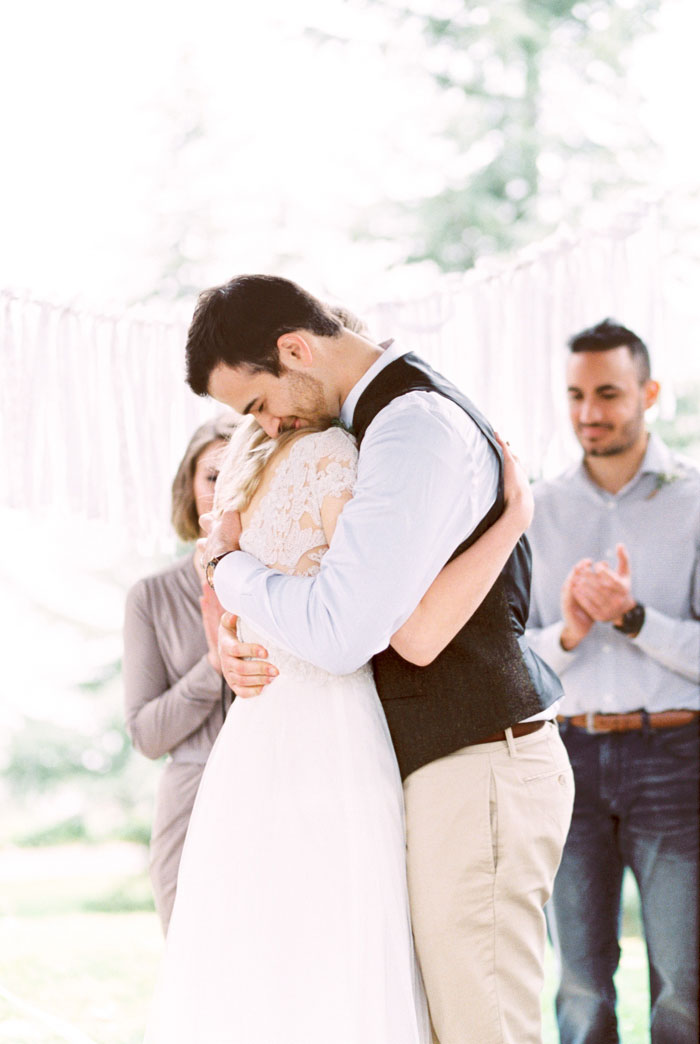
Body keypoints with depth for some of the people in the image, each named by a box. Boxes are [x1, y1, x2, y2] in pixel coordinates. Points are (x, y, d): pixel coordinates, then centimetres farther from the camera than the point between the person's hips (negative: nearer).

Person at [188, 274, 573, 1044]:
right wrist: (238, 638, 3)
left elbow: (342, 634, -26)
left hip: (478, 771, -10)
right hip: (452, 768, 10)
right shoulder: (398, 419, 14)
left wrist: (226, 562, -9)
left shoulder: (418, 430, -19)